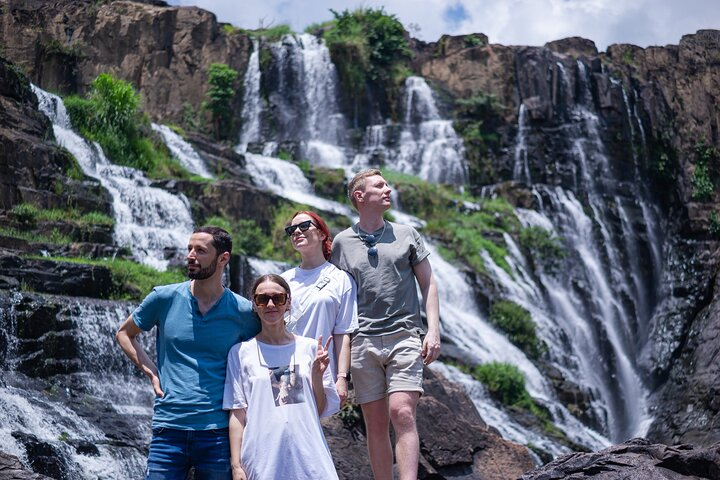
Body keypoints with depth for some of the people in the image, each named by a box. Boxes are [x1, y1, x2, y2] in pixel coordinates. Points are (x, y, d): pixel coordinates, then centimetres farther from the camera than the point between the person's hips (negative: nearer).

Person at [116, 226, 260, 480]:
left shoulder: (243, 312, 0)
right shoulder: (164, 298, 2)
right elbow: (124, 334, 17)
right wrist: (151, 371, 4)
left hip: (218, 431, 0)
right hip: (168, 428, 0)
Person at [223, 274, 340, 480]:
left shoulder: (309, 347, 7)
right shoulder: (241, 352, 4)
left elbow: (322, 411, 9)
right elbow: (237, 414, 3)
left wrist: (317, 375, -5)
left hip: (309, 460, 2)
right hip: (262, 462, -1)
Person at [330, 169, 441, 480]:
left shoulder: (406, 235, 10)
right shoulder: (342, 242, 10)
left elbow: (428, 283, 10)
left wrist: (433, 329, -2)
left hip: (404, 337, -1)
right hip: (363, 341, 1)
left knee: (402, 413, -16)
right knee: (376, 423, 3)